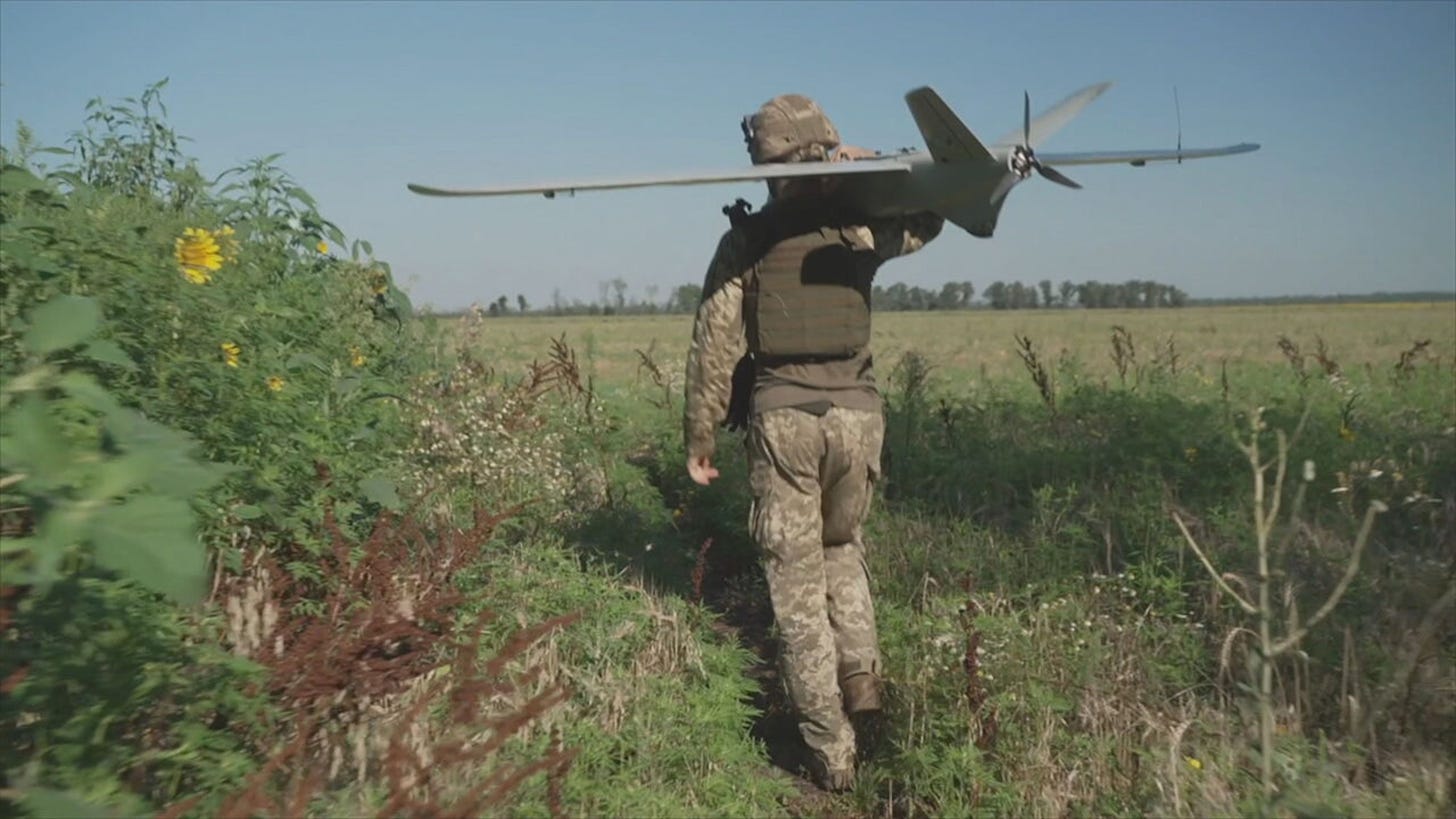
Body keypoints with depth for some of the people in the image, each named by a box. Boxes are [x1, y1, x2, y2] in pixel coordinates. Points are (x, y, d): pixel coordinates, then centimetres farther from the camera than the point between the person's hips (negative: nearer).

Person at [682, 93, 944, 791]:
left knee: (798, 581, 5)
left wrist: (698, 438, 5)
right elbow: (929, 217, 27)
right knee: (842, 547, 29)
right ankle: (861, 672, 17)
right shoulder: (861, 226, 4)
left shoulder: (746, 240, -1)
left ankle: (830, 752, 8)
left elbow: (715, 345, -3)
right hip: (856, 412, 3)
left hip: (782, 419, -2)